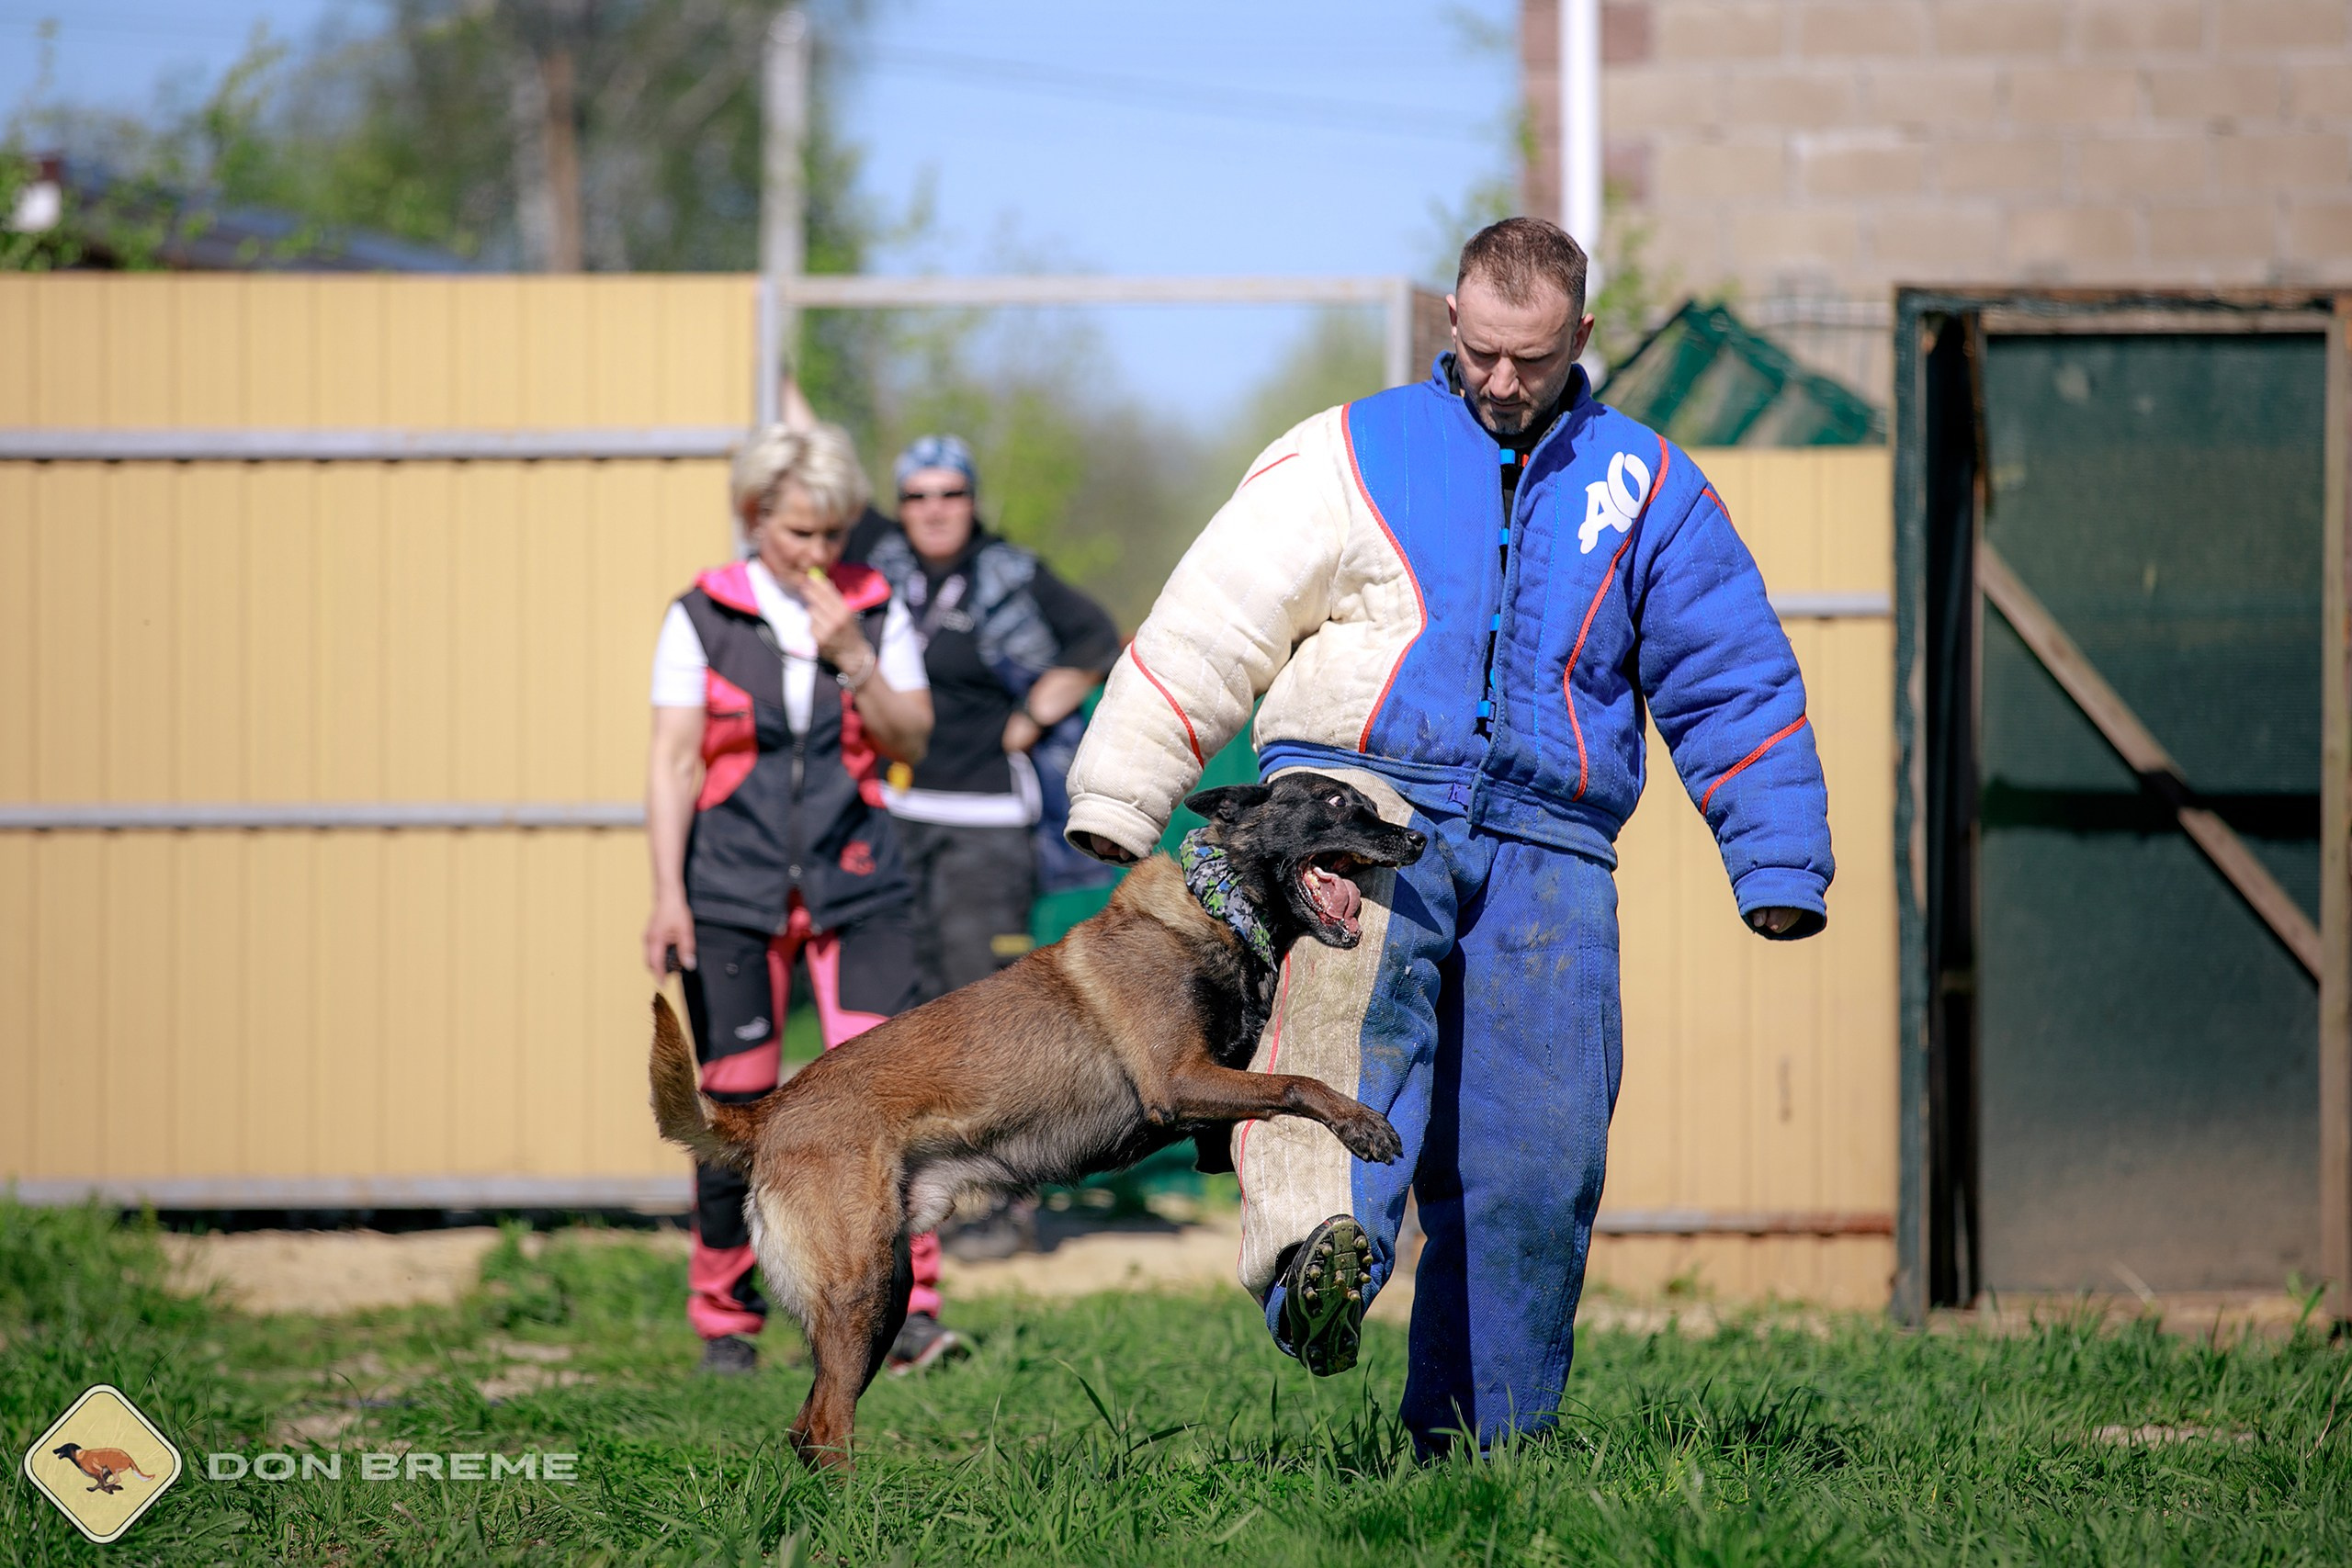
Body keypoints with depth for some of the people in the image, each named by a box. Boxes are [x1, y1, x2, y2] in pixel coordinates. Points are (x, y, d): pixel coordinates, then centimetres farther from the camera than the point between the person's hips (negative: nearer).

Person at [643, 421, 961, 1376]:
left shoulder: (873, 609, 7)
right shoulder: (701, 618, 1)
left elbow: (912, 741, 5)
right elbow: (674, 761, -1)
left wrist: (854, 658, -10)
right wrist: (667, 894, -9)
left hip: (854, 884, 1)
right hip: (734, 888, -1)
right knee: (736, 1102, 0)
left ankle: (905, 1309, -10)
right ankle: (724, 1319, 12)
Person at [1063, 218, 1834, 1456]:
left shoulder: (1647, 490, 18)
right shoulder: (1351, 455, 12)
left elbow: (1732, 682, 19)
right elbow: (1209, 623, 9)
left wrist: (1779, 868, 13)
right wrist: (1119, 794, 2)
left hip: (1545, 853, 3)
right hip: (1358, 797, -2)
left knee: (1535, 1160, -5)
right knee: (1352, 983, -36)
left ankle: (1475, 1443, 9)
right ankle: (1324, 1251, -57)